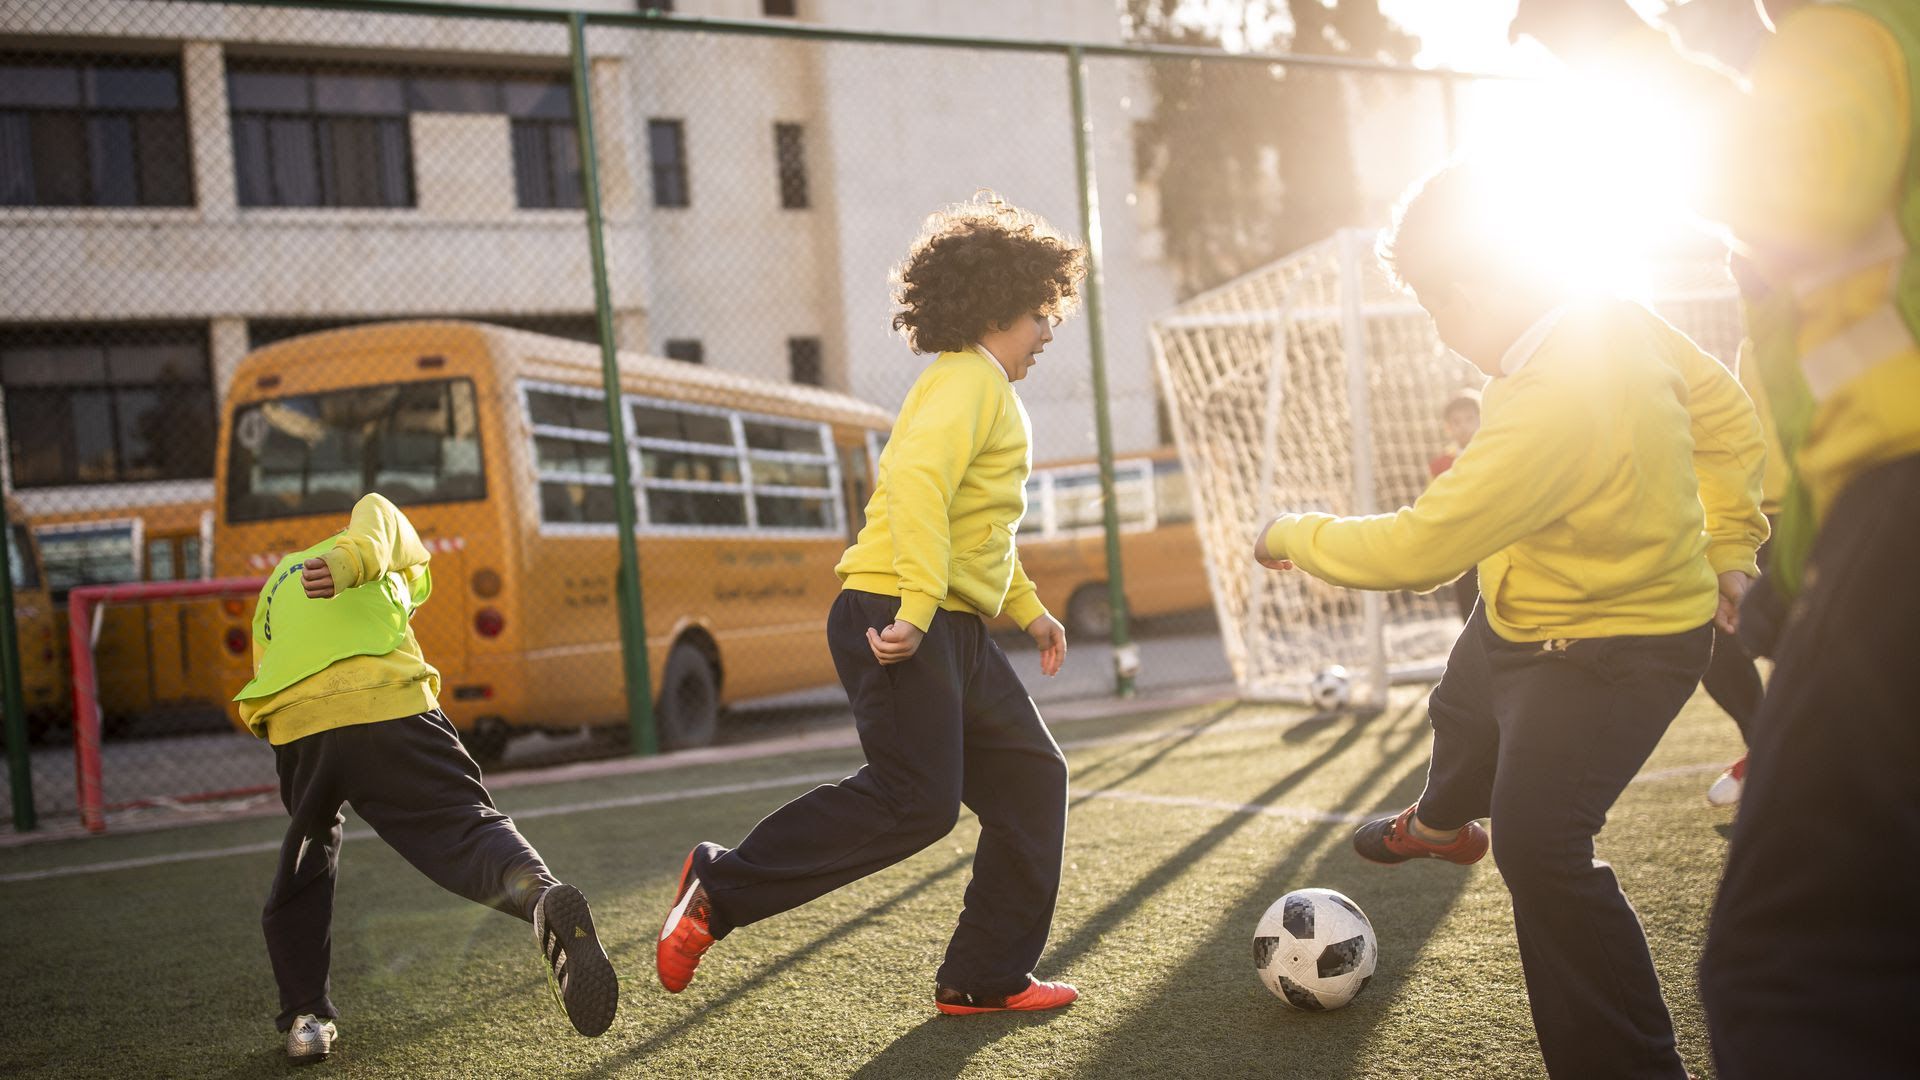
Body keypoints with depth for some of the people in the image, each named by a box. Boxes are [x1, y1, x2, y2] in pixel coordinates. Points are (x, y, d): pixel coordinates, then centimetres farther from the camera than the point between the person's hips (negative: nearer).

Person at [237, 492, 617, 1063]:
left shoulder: (273, 588, 41)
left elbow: (266, 673, 29)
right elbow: (372, 521, 3)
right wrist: (347, 564, -16)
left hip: (294, 723, 4)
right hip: (390, 705, -4)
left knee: (304, 866, 23)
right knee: (463, 823, -9)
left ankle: (305, 1017, 20)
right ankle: (543, 896, -39)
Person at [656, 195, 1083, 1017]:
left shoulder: (986, 391, 24)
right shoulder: (967, 380, -9)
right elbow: (918, 480, -27)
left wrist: (1027, 608, 33)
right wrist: (918, 607, -34)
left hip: (955, 633, 11)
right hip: (899, 623, -11)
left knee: (1030, 779, 10)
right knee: (913, 802, -18)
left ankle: (986, 978, 15)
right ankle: (721, 888, -7)